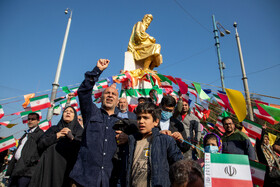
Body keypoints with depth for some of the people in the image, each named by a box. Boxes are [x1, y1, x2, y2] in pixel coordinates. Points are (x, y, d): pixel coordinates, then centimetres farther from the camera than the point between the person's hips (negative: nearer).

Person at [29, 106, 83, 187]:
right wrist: (56, 136, -3)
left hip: (67, 167, -2)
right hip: (50, 166, 2)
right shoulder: (53, 129, 20)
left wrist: (72, 137, -14)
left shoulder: (79, 131, 11)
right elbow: (40, 144, 7)